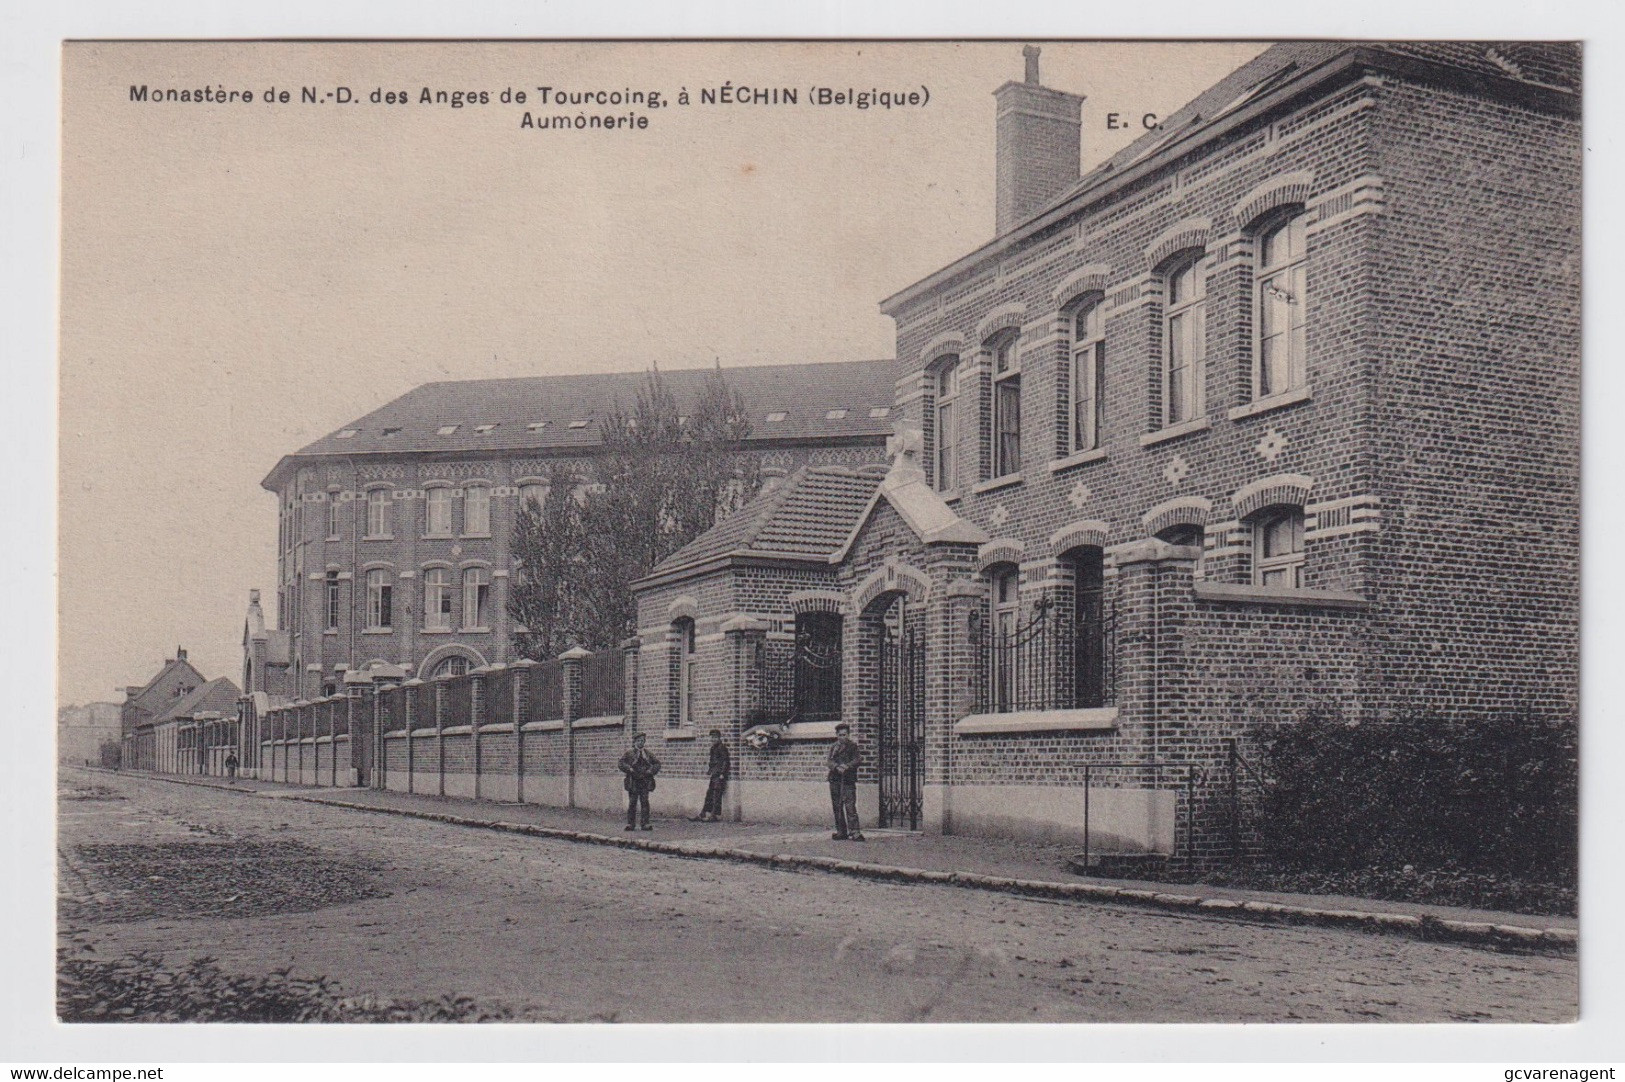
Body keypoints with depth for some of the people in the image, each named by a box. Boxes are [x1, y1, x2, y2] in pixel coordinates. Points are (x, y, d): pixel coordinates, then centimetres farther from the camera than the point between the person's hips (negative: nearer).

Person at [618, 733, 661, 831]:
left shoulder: (647, 754, 12)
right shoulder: (629, 754, 4)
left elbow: (657, 763, 15)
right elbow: (621, 763, -4)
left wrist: (651, 771, -1)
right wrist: (629, 769, -17)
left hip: (645, 782, 2)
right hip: (633, 782, -2)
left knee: (645, 803, 1)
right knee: (632, 803, 0)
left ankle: (645, 824, 3)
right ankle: (630, 824, 4)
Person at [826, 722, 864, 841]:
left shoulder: (853, 746, 6)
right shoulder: (833, 747, 14)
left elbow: (858, 759, -3)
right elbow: (828, 761, 4)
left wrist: (847, 766, -17)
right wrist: (837, 767, -14)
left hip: (848, 779, -4)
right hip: (835, 779, 4)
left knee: (850, 805, -13)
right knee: (837, 806, 5)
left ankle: (855, 832, -16)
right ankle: (841, 832, 11)